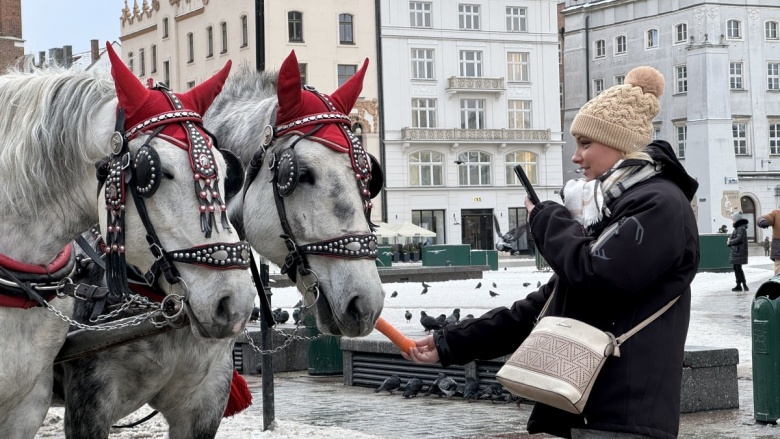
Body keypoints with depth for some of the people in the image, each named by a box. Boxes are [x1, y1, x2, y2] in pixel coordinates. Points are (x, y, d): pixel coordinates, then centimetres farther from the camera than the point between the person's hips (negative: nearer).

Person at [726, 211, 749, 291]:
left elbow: (739, 239, -23)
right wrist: (729, 240, -2)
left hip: (739, 252, -10)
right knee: (736, 268, 11)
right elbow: (733, 237, 20)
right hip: (736, 252, 10)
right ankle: (738, 285, 14)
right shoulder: (738, 228, 17)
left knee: (738, 267, -11)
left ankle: (744, 284, -10)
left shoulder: (741, 228, -14)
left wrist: (730, 242, -11)